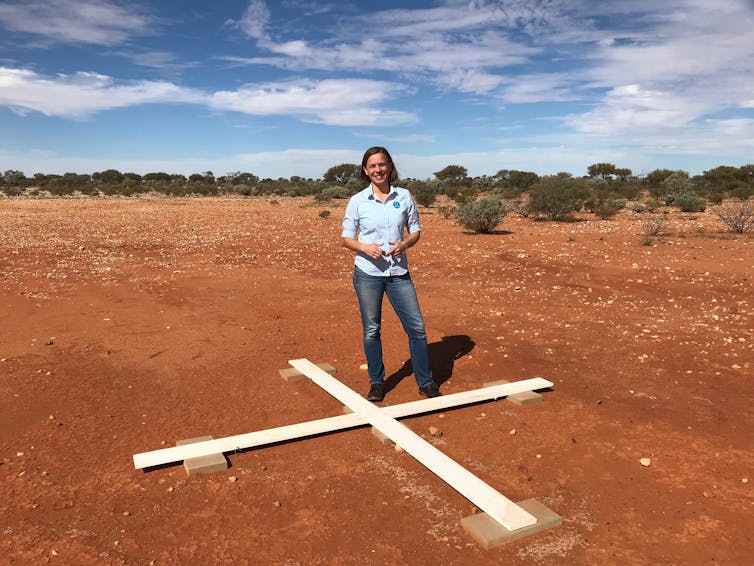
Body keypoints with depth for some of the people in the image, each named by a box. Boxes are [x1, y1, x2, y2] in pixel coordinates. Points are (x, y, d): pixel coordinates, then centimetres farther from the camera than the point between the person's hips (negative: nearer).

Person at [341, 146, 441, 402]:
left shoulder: (404, 196, 2)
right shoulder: (357, 201, -2)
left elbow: (415, 231, 9)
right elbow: (346, 238, 2)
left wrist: (404, 244, -13)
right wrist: (365, 247, -19)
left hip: (398, 273, 1)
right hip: (368, 273, -1)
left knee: (417, 326, 2)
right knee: (371, 330, 8)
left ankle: (425, 381, 18)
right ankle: (376, 383, 24)